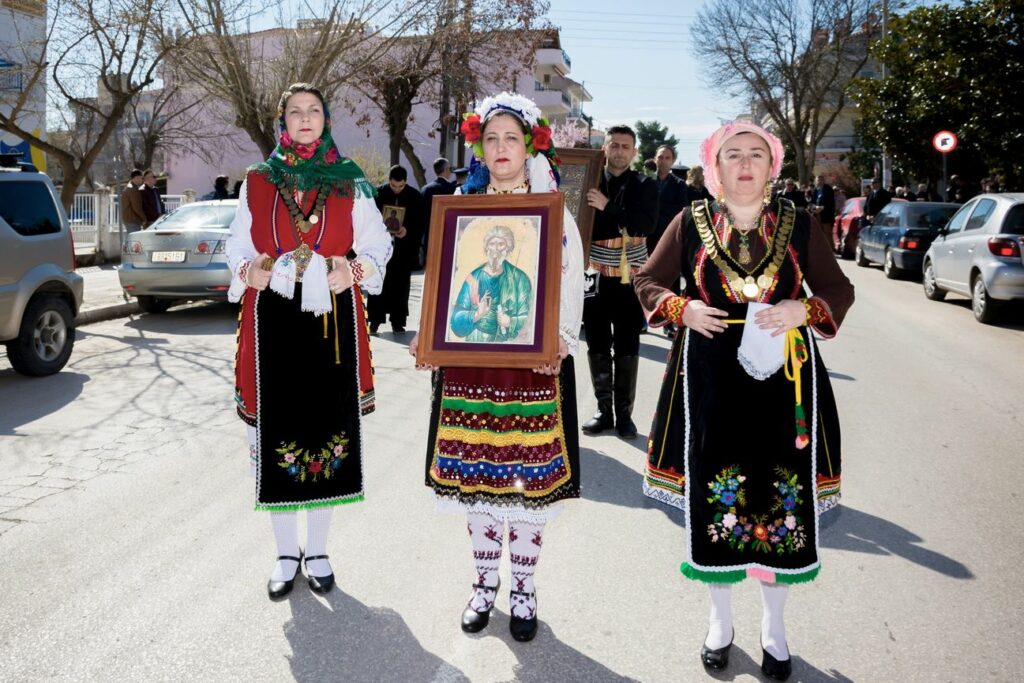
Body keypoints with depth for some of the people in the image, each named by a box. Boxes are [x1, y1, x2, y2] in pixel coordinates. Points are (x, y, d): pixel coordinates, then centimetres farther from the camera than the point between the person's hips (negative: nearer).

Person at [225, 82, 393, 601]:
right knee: (276, 432, 2)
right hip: (272, 320, 1)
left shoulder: (350, 184, 9)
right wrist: (248, 272, -6)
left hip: (332, 319, 0)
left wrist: (355, 271, -9)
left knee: (327, 428, 3)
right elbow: (236, 244, 15)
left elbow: (377, 242, 10)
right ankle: (287, 553, 18)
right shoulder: (257, 182, 11)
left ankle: (317, 549, 19)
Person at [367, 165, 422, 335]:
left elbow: (421, 223, 2)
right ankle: (375, 320, 9)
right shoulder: (378, 193, -2)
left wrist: (408, 231, -16)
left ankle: (397, 321, 13)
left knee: (400, 286, 5)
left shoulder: (415, 197, -1)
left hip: (404, 249, 0)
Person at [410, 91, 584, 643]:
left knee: (528, 479, 3)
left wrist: (560, 344, -16)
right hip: (467, 363, 2)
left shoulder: (556, 215, 4)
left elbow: (571, 289, 1)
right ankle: (485, 583, 28)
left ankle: (523, 591, 21)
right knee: (475, 476, 9)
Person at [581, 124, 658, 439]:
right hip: (595, 274, 1)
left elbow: (646, 225, -14)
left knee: (627, 348, 2)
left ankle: (624, 413, 13)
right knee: (597, 346, 6)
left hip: (629, 278, -1)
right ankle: (603, 410, 17)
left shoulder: (644, 186, 1)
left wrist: (608, 207, -24)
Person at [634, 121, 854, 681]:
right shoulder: (691, 222, 4)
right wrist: (682, 309, -10)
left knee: (782, 495, 6)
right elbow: (647, 282, 9)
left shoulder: (798, 225, 5)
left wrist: (805, 309, -12)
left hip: (782, 377, 1)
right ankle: (721, 619, 28)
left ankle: (773, 624, 29)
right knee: (711, 494, 5)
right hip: (709, 378, 0)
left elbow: (839, 289, 9)